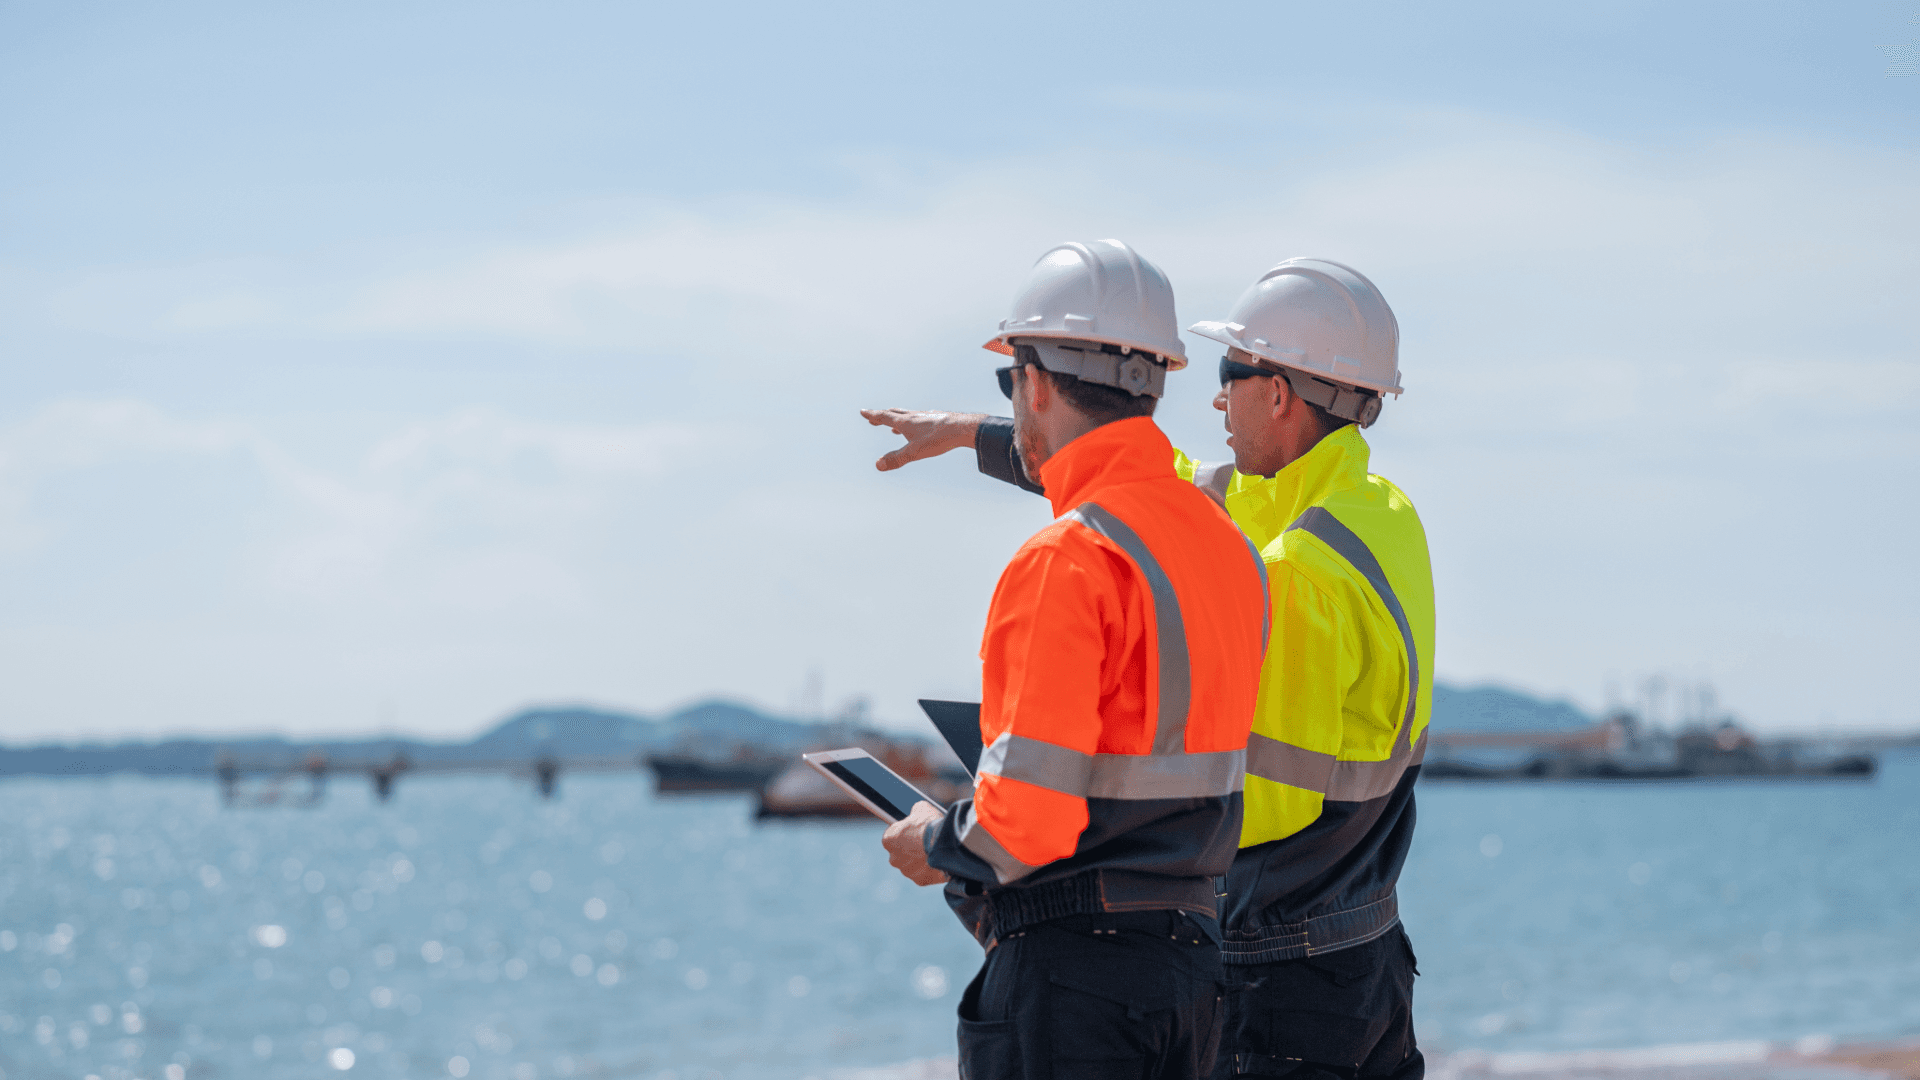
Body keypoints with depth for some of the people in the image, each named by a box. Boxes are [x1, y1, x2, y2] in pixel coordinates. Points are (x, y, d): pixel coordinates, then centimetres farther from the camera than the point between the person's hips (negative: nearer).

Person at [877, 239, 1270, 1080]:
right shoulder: (1227, 546, 10)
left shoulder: (1068, 561, -16)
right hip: (1189, 956, 9)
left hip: (1070, 970, -9)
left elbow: (1027, 824, -21)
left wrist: (936, 848, -1)